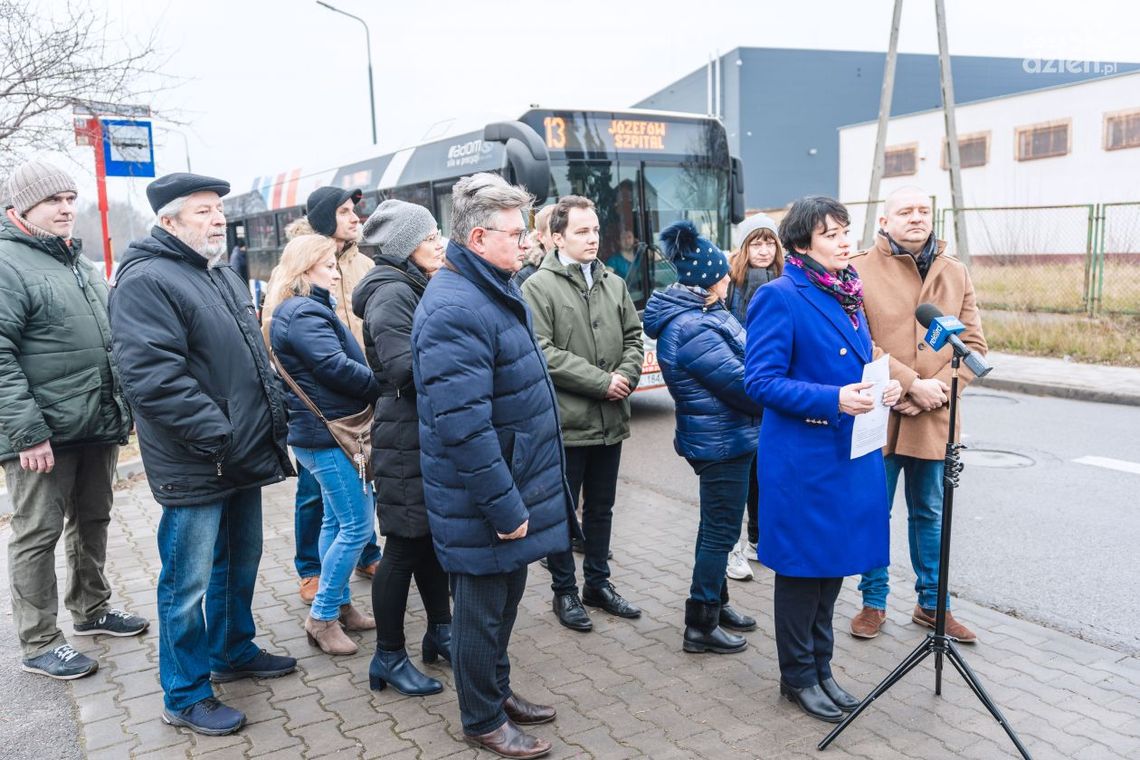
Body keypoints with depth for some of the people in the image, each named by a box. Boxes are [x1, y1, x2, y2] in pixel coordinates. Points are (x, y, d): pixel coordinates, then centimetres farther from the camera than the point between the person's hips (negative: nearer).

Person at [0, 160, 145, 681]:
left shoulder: (80, 263, 15)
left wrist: (121, 409, 18)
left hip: (98, 426, 8)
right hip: (44, 435, -8)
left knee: (93, 522, 19)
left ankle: (91, 609, 36)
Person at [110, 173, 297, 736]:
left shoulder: (221, 274, 15)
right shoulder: (146, 282, -16)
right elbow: (153, 377, -25)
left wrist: (273, 415, 14)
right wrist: (217, 436, -24)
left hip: (245, 453, 9)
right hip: (195, 466, -9)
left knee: (240, 562, 21)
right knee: (189, 581, 3)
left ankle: (234, 652, 41)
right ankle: (184, 696, 19)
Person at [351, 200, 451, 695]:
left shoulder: (419, 288, 15)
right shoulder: (391, 293, -15)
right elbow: (406, 370, -25)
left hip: (433, 432, 9)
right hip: (407, 436, -9)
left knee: (434, 535, 18)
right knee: (405, 544, 1)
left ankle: (440, 632, 34)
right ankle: (389, 658, 16)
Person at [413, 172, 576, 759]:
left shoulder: (495, 291, 10)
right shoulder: (455, 309, -24)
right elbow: (464, 428, -29)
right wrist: (505, 508, -23)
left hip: (512, 482, 10)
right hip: (482, 502, -9)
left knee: (505, 600, 23)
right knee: (483, 610, 9)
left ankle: (498, 692, 42)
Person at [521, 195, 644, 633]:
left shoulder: (614, 284, 9)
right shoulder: (539, 286, -9)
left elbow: (633, 336, 14)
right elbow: (542, 352, -17)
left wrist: (627, 375, -7)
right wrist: (601, 382, -17)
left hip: (610, 419, 6)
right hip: (565, 420, -5)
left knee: (601, 507, 18)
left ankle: (598, 582, 34)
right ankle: (564, 592, 24)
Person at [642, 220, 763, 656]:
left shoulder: (695, 315, 7)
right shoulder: (693, 330, -26)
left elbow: (735, 366, 13)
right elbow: (742, 384, -21)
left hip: (717, 437, 10)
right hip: (723, 442, -10)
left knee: (715, 526, 21)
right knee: (721, 532, 1)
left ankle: (716, 603, 37)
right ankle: (700, 626, 13)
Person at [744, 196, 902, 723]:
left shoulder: (848, 294, 11)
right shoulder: (779, 297, -13)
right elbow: (760, 381, -17)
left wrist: (881, 388, 1)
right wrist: (833, 400, -24)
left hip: (850, 452, 8)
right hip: (802, 457, -8)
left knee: (834, 562, 17)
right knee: (803, 567, 6)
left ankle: (820, 666, 34)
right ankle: (798, 676, 24)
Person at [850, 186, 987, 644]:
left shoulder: (955, 274, 8)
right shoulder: (860, 271, -6)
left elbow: (973, 344, 4)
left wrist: (938, 388, -11)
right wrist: (911, 384, -17)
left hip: (934, 417, 4)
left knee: (929, 515, 17)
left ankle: (932, 604, 32)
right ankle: (873, 602, 26)